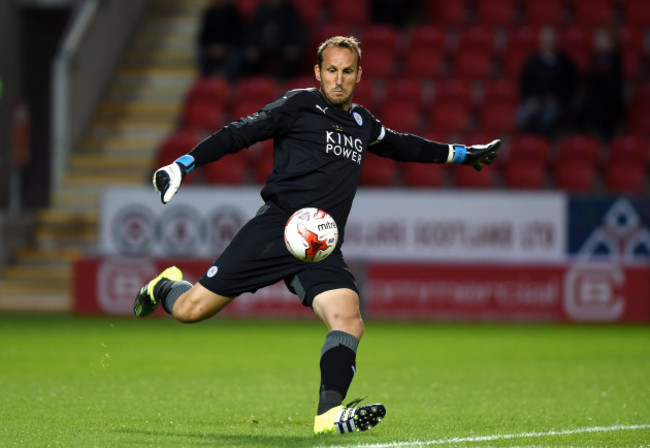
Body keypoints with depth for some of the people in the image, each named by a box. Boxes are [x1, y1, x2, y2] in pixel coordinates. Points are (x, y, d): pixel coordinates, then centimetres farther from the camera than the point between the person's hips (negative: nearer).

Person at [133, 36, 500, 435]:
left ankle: (330, 413, -31)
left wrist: (462, 154, 44)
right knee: (192, 310, -4)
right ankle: (167, 287, 31)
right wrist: (183, 165, -10)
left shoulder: (363, 123, 20)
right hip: (275, 231, -4)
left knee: (349, 323, -22)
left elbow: (402, 146, 38)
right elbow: (238, 134, -2)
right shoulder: (298, 106, 2)